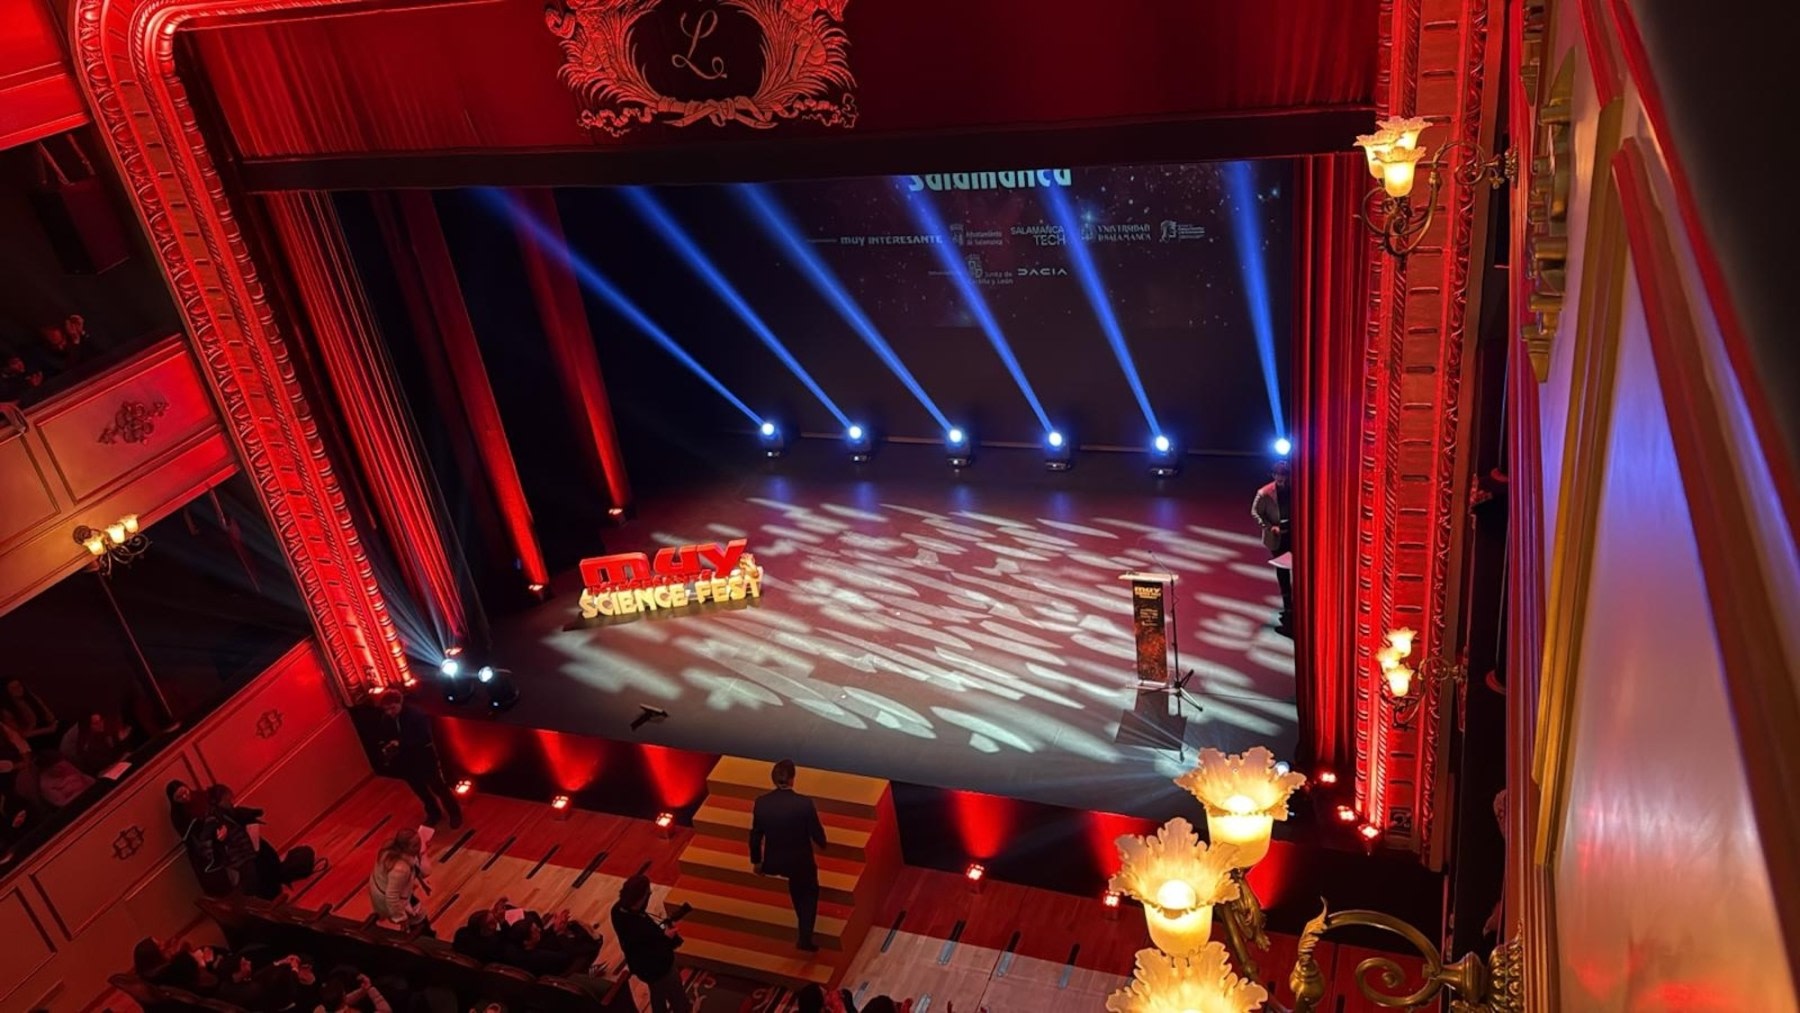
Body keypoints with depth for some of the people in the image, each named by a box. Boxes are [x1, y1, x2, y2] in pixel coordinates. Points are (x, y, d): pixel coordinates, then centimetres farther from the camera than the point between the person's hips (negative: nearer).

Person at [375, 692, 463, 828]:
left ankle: (455, 813, 27)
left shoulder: (416, 715, -22)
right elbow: (385, 740, 6)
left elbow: (425, 737, -28)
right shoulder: (386, 721, -7)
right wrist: (386, 749, -17)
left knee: (438, 787, 7)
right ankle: (433, 813, 43)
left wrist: (401, 743, -33)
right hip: (406, 763, 5)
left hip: (425, 758, -5)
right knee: (420, 790, 21)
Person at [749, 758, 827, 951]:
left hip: (773, 862, 3)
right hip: (801, 861, -3)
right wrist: (822, 845, 11)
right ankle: (805, 938, 18)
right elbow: (816, 833, -12)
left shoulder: (761, 803, -18)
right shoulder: (805, 803, -25)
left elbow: (755, 836, -6)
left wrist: (756, 861, 11)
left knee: (796, 885, 33)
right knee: (809, 893, 25)